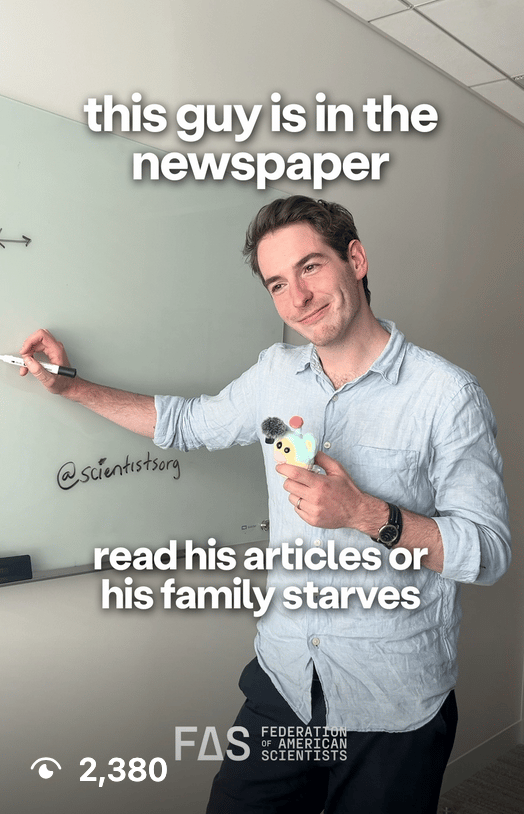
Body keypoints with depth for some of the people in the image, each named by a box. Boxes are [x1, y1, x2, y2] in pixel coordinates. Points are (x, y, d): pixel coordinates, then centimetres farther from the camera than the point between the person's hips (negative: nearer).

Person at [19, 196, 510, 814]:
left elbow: (489, 552, -13)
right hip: (283, 681, 4)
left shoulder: (445, 394, -14)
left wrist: (366, 514, -27)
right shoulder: (275, 375, 2)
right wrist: (69, 386, 17)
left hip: (394, 710, -3)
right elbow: (188, 423, 18)